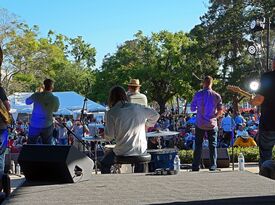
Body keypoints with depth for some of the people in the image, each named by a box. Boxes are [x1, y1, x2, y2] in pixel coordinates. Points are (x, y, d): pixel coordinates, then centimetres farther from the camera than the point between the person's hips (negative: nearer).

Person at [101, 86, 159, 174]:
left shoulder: (111, 113, -9)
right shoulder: (139, 108, 3)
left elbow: (109, 136, -8)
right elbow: (156, 115, 18)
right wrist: (146, 126, 29)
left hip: (123, 152, -4)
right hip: (141, 151, 4)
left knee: (104, 164, 24)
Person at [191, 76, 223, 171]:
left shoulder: (198, 94, -6)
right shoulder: (217, 96, -3)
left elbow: (192, 109, 0)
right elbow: (220, 111, 1)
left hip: (200, 124, 0)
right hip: (212, 124, 0)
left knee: (198, 145, 7)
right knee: (213, 145, 7)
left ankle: (195, 166, 7)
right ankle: (213, 166, 4)